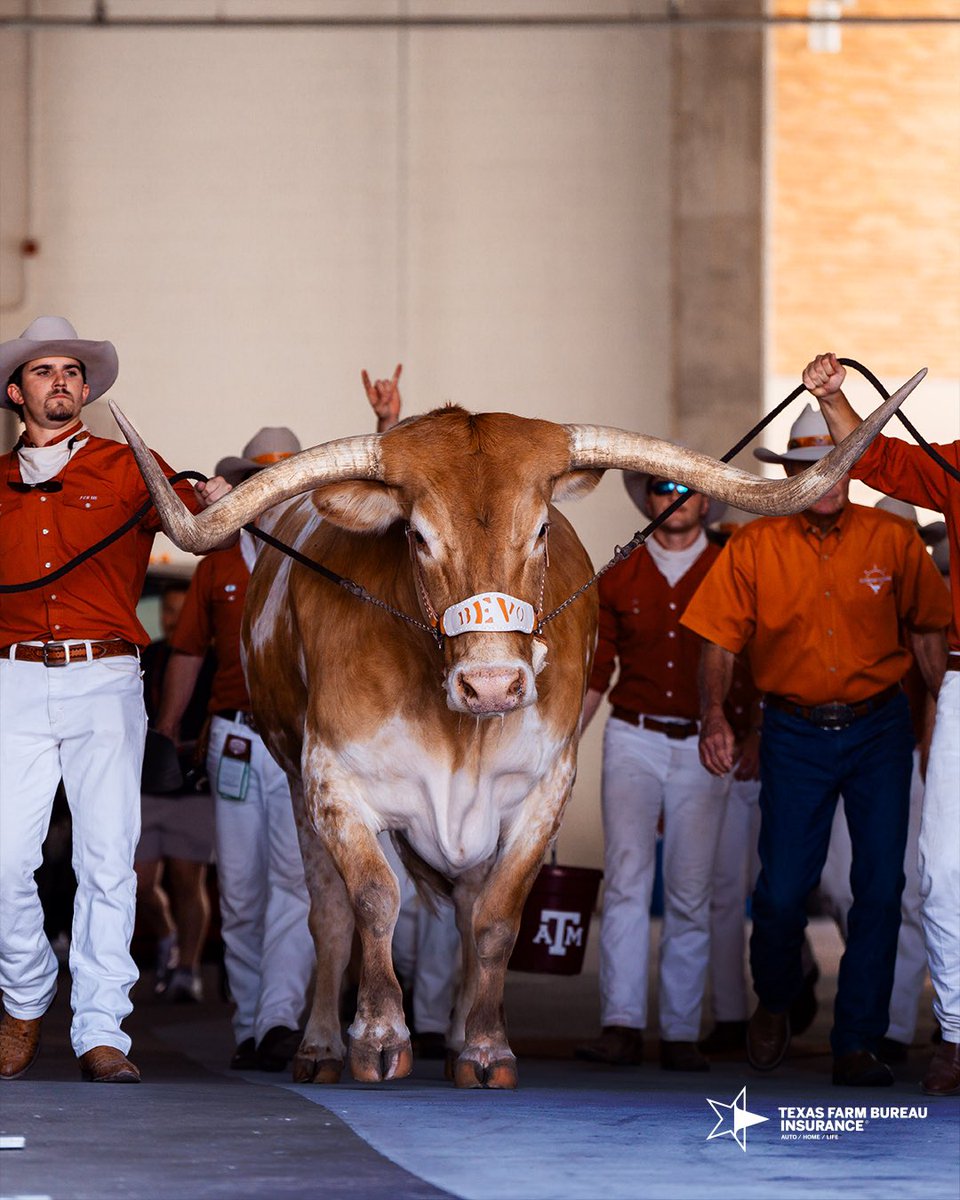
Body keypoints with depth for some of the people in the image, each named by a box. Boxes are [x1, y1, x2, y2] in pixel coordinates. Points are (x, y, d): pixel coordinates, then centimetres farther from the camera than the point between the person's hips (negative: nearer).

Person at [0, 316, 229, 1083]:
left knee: (108, 858, -6)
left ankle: (100, 1034, -1)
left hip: (103, 682, -1)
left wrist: (210, 501, -30)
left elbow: (188, 504, -8)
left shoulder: (125, 469, 8)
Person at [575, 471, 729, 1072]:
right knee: (627, 876, -14)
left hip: (702, 748, 0)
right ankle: (622, 1026, -19)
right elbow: (595, 673, 13)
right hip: (633, 740, 0)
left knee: (690, 894, 0)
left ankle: (681, 1033, 5)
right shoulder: (619, 580, 9)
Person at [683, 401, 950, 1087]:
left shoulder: (892, 540, -1)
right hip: (795, 734, 0)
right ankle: (775, 1001, 28)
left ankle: (858, 1044, 5)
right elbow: (720, 642, -3)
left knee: (880, 888, -4)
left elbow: (929, 631, 7)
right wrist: (714, 716, -18)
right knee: (782, 890, -4)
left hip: (879, 728, 1)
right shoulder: (754, 549, -3)